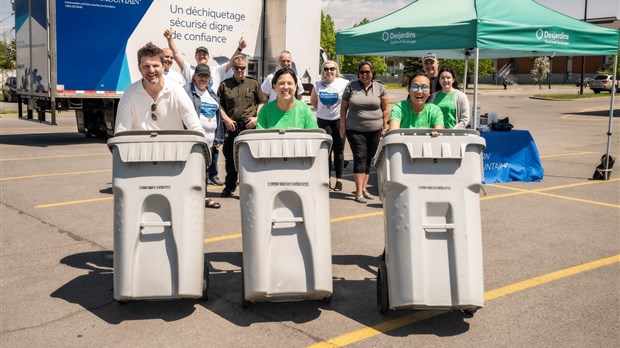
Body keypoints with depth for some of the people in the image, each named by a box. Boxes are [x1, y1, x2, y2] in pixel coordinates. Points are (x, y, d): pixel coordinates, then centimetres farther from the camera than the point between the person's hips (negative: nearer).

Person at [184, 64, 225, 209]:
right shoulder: (187, 91, -3)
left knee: (205, 168, 12)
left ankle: (203, 197, 21)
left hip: (210, 141, 7)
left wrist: (218, 139, 14)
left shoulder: (212, 94, 19)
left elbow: (218, 116, 21)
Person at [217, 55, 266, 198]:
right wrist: (226, 119, -5)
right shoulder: (224, 85, 9)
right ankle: (229, 187, 22)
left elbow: (261, 103, 11)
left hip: (250, 127, -1)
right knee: (230, 158, 7)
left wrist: (257, 117, -3)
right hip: (231, 127, 1)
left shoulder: (253, 84, 9)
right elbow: (219, 105, 8)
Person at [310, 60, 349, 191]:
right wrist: (320, 110, 9)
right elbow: (313, 100, 19)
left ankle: (339, 179, 12)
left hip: (339, 120, -2)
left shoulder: (344, 84, -6)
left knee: (338, 150, 3)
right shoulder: (318, 85, 5)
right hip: (323, 121, 3)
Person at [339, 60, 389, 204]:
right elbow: (343, 107, 6)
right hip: (355, 130, -2)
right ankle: (359, 192, -10)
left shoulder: (380, 88, 5)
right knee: (360, 158, -9)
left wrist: (385, 126, 3)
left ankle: (363, 188, 20)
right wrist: (342, 127, 2)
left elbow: (385, 109, 8)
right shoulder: (351, 87, 2)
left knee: (368, 159, 9)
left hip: (374, 130, 2)